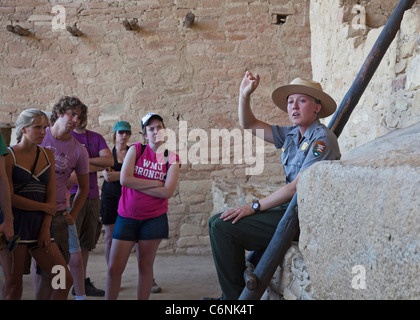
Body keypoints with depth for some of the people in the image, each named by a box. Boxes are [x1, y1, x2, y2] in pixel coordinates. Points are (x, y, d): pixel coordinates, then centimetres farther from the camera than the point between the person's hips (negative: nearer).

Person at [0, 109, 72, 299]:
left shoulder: (48, 155, 11)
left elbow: (51, 194, 8)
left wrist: (46, 227, -2)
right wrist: (45, 207, -5)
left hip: (39, 224, 5)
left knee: (64, 279, -1)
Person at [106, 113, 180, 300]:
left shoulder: (172, 159, 2)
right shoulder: (136, 150, 1)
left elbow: (168, 192, -10)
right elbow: (124, 180, -12)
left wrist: (137, 185, -11)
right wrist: (155, 183, -9)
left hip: (154, 218, 0)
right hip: (127, 216, 0)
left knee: (145, 265, 8)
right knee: (114, 268, -1)